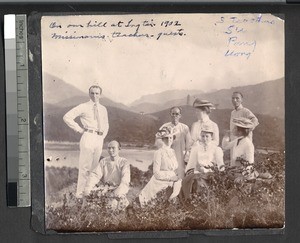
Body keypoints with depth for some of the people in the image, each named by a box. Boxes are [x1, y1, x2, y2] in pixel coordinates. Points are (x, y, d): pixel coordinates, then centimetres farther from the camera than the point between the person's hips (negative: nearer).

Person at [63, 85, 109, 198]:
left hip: (99, 139, 6)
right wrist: (79, 129, -7)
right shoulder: (83, 107, -1)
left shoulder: (103, 109, 16)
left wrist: (103, 136, 14)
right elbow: (67, 117, -6)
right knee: (85, 166, -7)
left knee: (95, 166, 9)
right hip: (88, 137, -6)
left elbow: (106, 125, 30)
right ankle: (80, 193, -3)